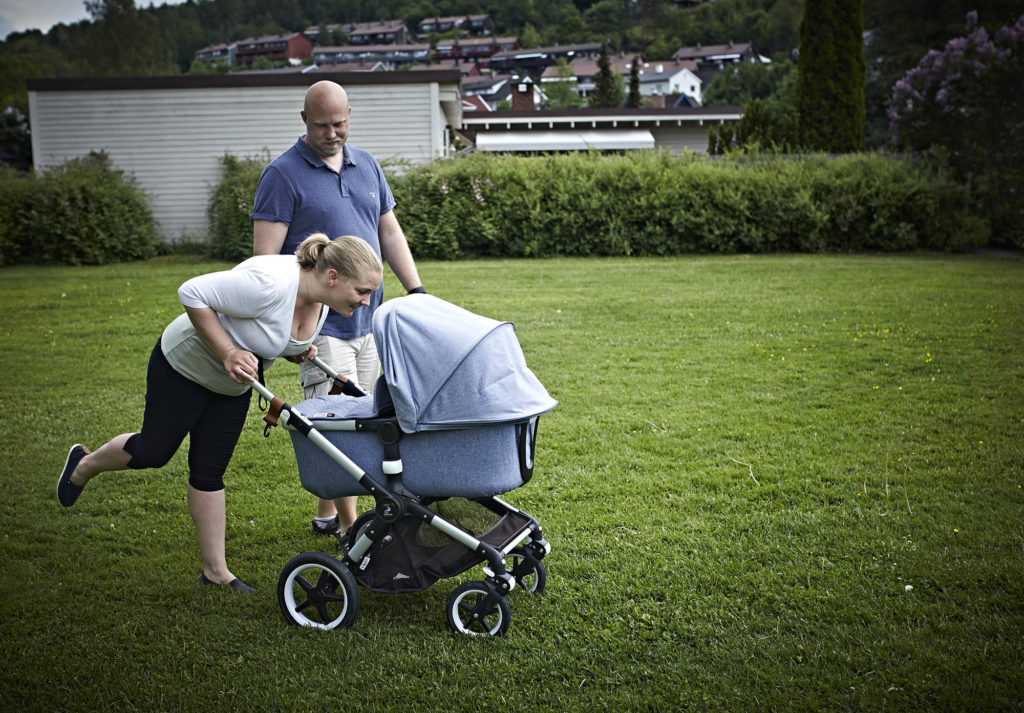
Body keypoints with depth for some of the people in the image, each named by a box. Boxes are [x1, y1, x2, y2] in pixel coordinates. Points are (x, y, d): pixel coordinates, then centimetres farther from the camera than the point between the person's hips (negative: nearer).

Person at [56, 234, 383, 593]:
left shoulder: (320, 302, -11)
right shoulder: (269, 283, -39)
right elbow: (192, 293, -31)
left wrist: (298, 352, -11)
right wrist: (228, 353, -33)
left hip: (232, 384, 7)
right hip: (184, 365, -7)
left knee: (209, 472, 10)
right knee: (154, 450, 9)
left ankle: (215, 570, 15)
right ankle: (84, 464, 38)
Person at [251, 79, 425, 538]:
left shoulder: (367, 166, 13)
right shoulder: (283, 174, -6)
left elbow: (389, 232, 19)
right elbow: (266, 256, -11)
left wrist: (416, 290, 11)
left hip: (369, 319, 6)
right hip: (320, 323, -6)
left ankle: (327, 513, 24)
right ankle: (349, 527, -2)